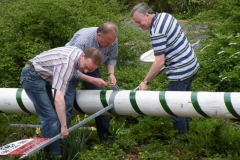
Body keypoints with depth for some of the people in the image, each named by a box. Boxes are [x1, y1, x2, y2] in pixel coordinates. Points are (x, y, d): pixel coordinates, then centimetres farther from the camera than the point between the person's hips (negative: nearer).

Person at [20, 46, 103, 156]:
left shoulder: (78, 52, -4)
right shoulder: (67, 64, -32)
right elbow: (58, 99, -37)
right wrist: (64, 126, -35)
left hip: (43, 77, 10)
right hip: (32, 77, -10)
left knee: (54, 114, 13)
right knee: (50, 117, -14)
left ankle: (49, 151, 20)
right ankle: (55, 155, -12)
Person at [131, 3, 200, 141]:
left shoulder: (157, 31, -25)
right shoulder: (165, 16, 4)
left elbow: (159, 62, -26)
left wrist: (145, 82, -19)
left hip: (180, 73, -10)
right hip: (192, 66, 10)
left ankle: (182, 136, 13)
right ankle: (185, 130, 33)